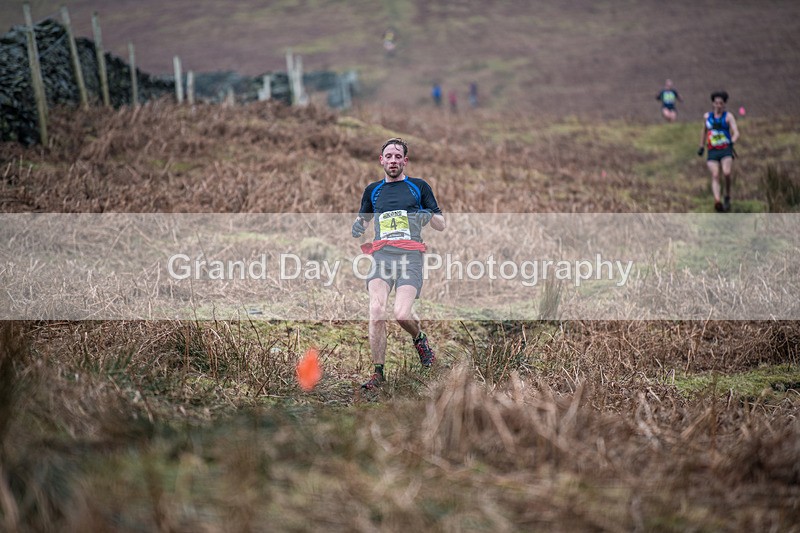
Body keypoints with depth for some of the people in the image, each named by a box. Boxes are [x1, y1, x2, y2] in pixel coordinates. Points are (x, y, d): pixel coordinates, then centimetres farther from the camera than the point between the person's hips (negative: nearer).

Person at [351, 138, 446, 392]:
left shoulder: (419, 186, 15)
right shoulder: (372, 190, 22)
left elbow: (442, 226, 16)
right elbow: (362, 221, 33)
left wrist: (429, 216, -7)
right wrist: (358, 228, 9)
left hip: (410, 256, -2)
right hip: (381, 255, 2)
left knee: (401, 313, -19)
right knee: (376, 310, -19)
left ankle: (420, 339, 17)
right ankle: (378, 372, -12)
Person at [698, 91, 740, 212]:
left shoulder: (728, 116, 2)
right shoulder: (707, 116, 13)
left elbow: (736, 133, -8)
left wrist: (732, 142, -28)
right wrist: (701, 147, 31)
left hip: (726, 151, -2)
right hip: (712, 152, 2)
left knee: (727, 173, -22)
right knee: (715, 176, -16)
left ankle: (727, 197, 0)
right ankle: (717, 201, -32)